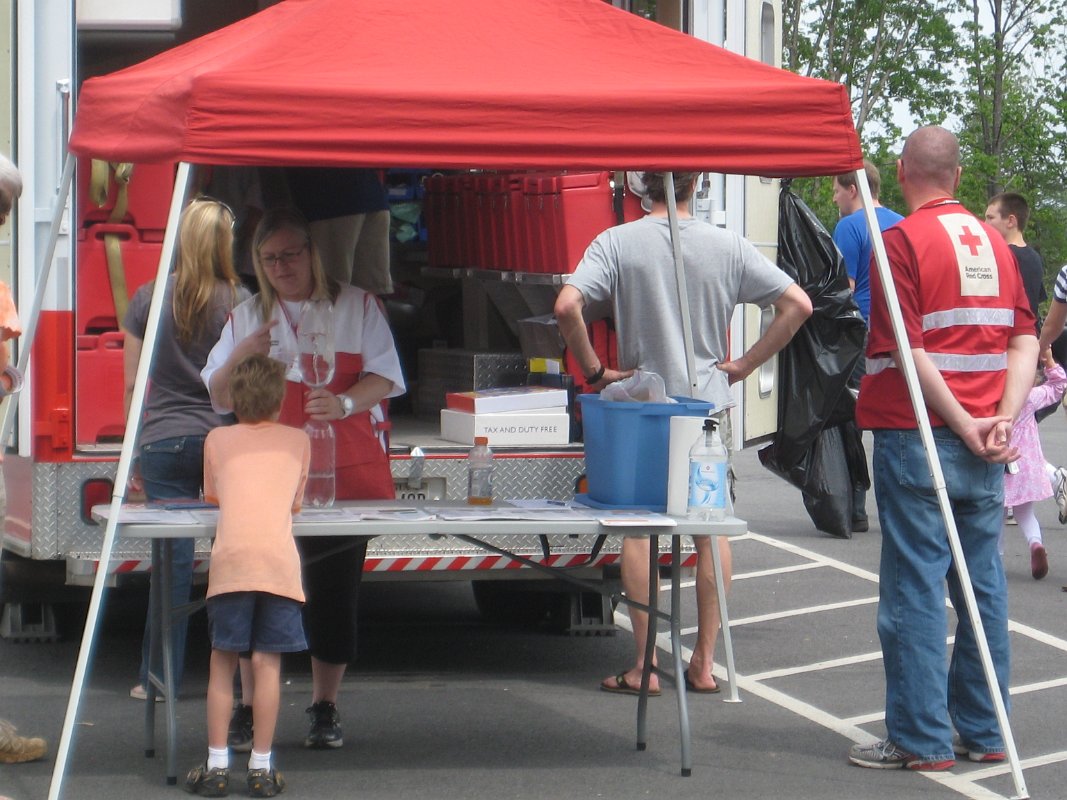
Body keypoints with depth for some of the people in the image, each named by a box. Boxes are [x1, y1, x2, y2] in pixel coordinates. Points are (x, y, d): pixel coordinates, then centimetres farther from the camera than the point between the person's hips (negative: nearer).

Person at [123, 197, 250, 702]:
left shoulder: (147, 299, 2)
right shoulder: (239, 302, -2)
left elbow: (132, 384, 7)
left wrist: (133, 452, 16)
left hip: (164, 439, 1)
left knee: (172, 559, 2)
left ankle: (160, 675, 5)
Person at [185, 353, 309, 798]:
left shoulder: (217, 439, 19)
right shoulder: (298, 440, 20)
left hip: (231, 558, 0)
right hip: (279, 560, 0)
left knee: (222, 662, 8)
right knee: (268, 662, 3)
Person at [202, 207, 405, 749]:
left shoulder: (357, 307, 9)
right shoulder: (247, 318, 15)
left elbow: (383, 377, 0)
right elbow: (218, 400, 12)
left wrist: (345, 403, -21)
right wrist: (240, 357, -8)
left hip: (349, 471, -1)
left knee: (335, 588, -2)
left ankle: (325, 707, 8)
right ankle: (251, 705, 2)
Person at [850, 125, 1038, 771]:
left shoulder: (902, 240, -9)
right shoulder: (993, 242, 10)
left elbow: (905, 350, -16)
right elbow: (1026, 339, 5)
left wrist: (964, 426, -12)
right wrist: (1002, 419, -4)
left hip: (916, 438, -6)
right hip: (983, 448, 6)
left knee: (916, 586, -1)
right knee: (982, 584, 10)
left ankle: (921, 739, 1)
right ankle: (984, 732, 16)